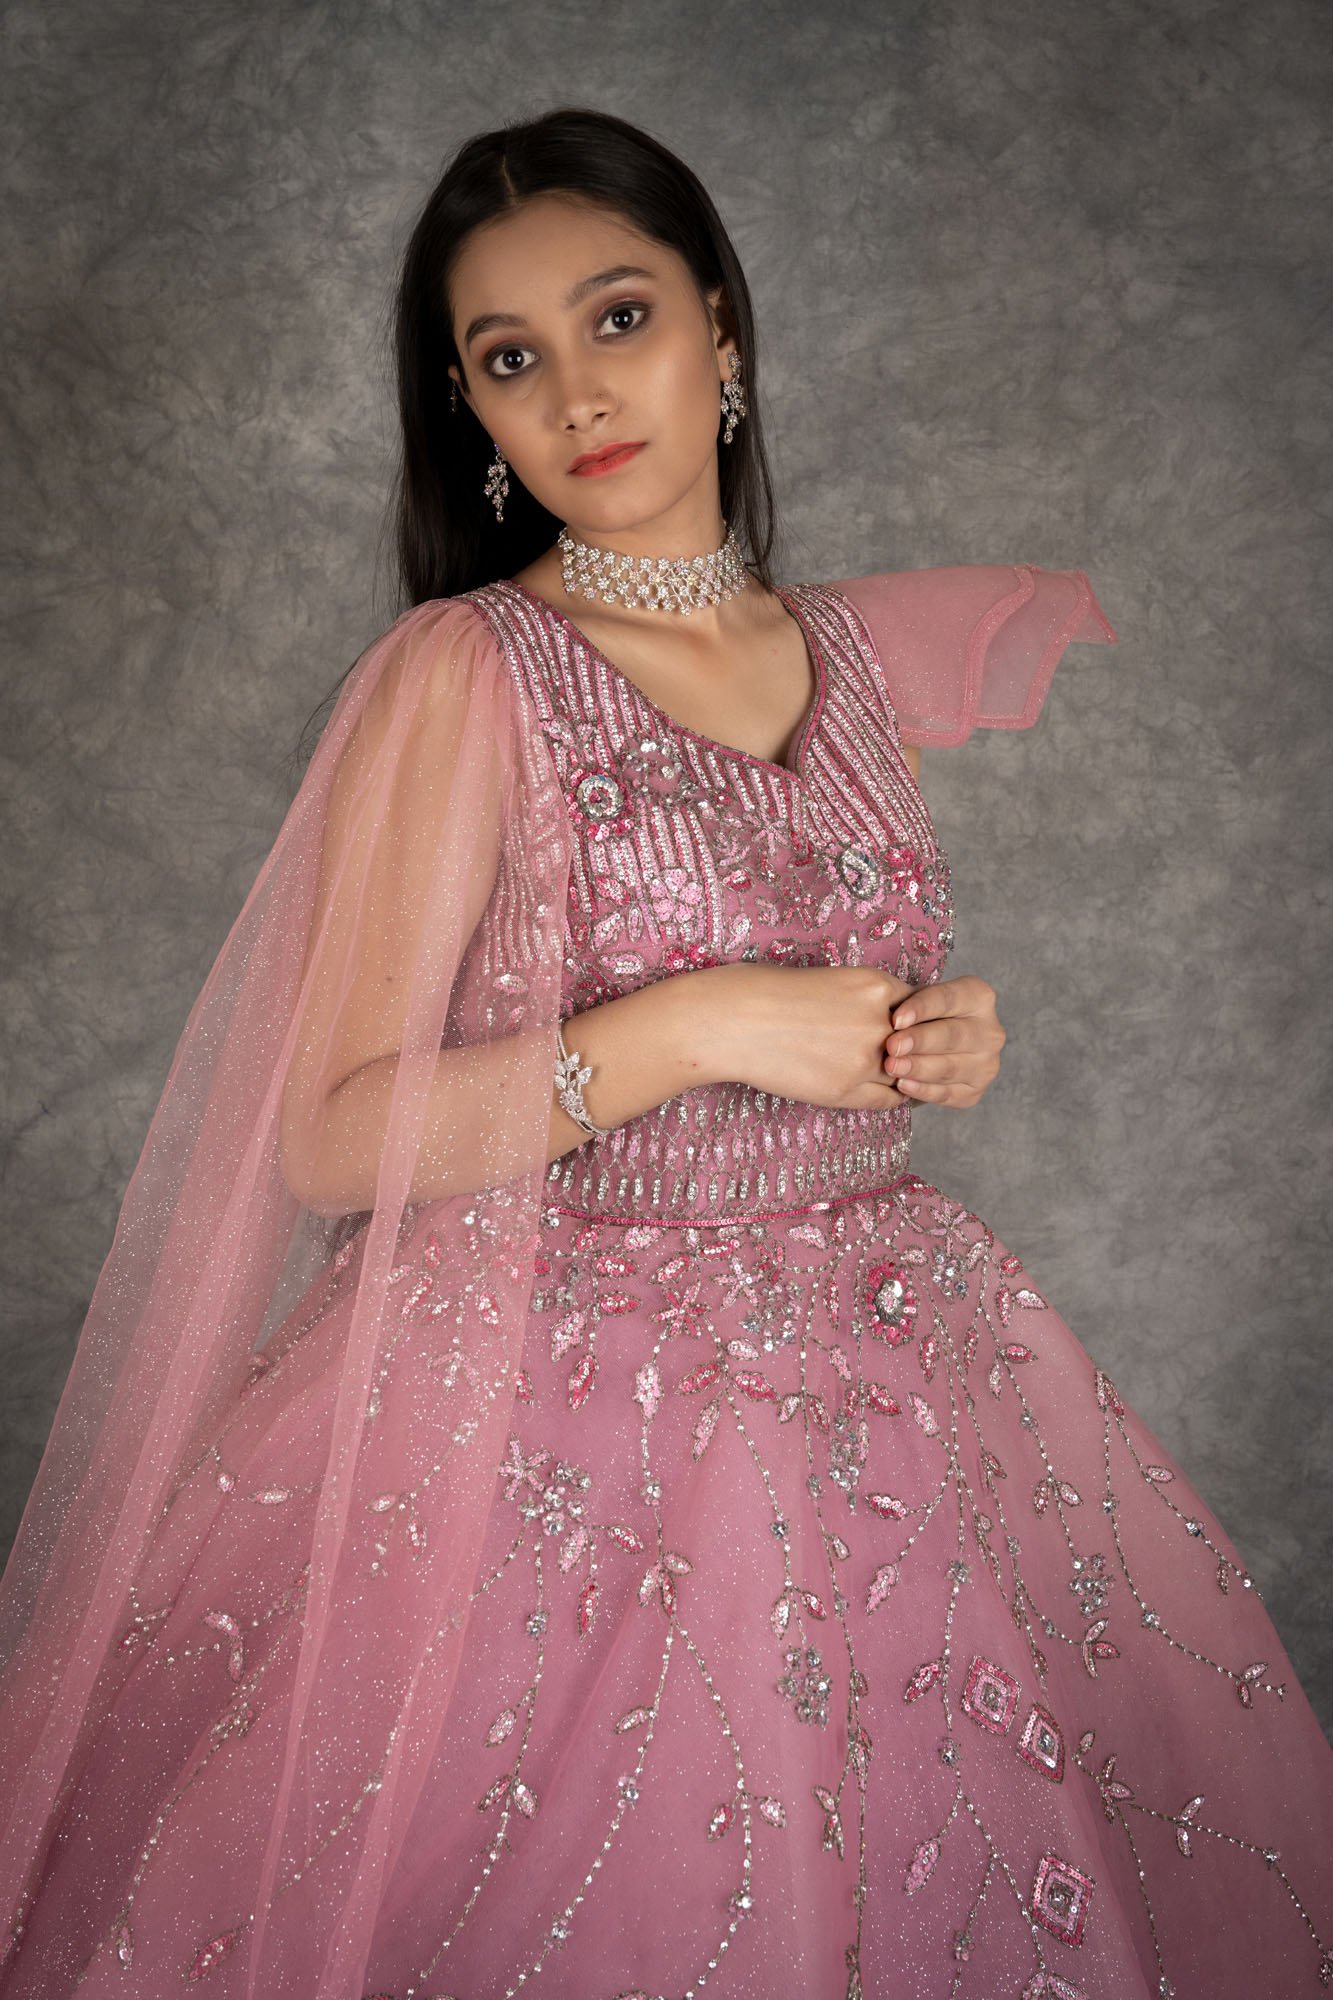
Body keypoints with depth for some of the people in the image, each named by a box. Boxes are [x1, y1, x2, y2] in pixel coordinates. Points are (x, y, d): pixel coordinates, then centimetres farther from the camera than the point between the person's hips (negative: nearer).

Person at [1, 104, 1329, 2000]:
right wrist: (691, 1027, -21)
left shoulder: (854, 650, 5)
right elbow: (332, 1143, -14)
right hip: (551, 1425, -5)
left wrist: (943, 1046, 4)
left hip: (875, 1390, 5)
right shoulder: (461, 672, -10)